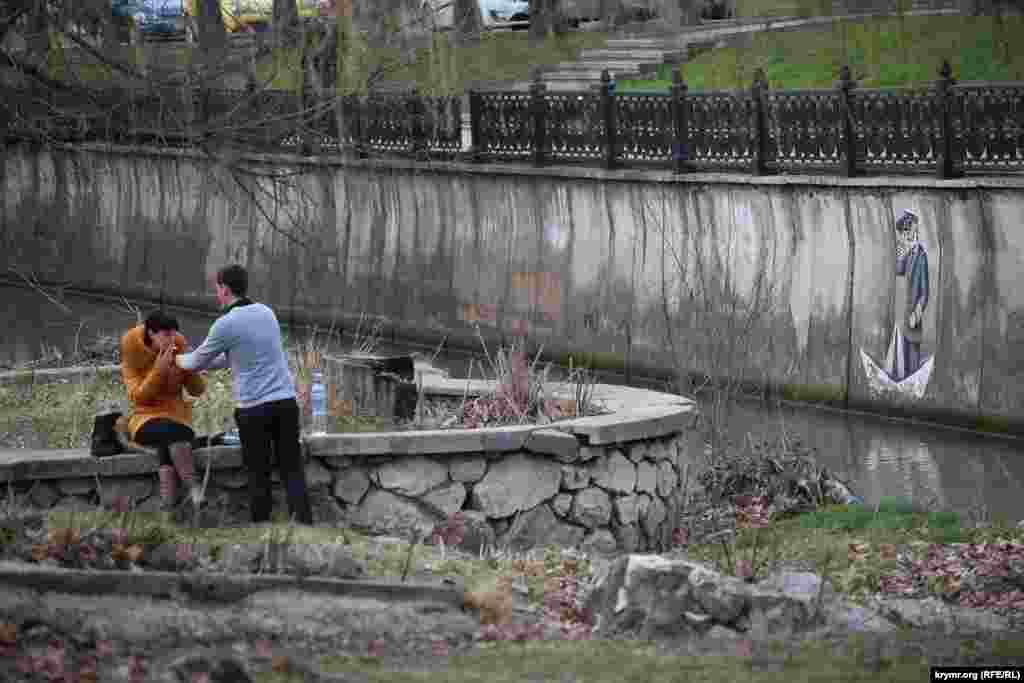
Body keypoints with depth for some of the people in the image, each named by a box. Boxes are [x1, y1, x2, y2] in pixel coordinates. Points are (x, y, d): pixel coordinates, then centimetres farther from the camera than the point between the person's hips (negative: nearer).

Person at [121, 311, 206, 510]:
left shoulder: (179, 347, 1)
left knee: (167, 444, -33)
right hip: (145, 418, -2)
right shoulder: (132, 353, -5)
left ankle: (167, 502, -44)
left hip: (177, 416, 2)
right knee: (169, 431, -35)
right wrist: (159, 370, -23)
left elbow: (197, 390, 4)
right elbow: (138, 396, -14)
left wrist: (190, 368, -15)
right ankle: (194, 488, -37)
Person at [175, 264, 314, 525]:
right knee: (292, 470, 3)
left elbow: (197, 361, 7)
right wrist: (200, 364, 32)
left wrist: (178, 360, 30)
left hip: (254, 408, -4)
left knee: (259, 475, 5)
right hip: (285, 401, 4)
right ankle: (304, 525, -8)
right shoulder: (267, 313, 12)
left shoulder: (225, 325, -8)